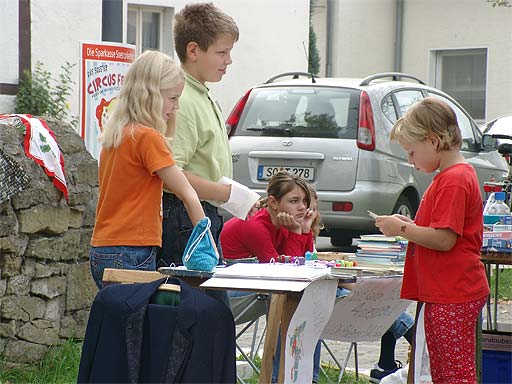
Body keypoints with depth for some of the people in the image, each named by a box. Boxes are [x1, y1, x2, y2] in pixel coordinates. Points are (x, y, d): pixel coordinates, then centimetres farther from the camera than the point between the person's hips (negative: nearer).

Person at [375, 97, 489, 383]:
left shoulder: (454, 180, -17)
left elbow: (444, 240, -23)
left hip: (454, 296, -11)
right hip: (441, 293, 11)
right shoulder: (454, 175, 17)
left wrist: (402, 229, -12)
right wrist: (410, 225, 8)